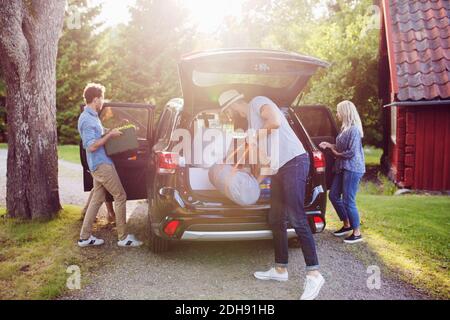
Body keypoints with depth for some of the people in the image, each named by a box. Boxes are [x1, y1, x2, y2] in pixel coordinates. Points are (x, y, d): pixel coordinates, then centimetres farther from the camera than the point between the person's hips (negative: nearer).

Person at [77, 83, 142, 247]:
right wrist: (110, 135, -17)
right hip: (101, 164, -10)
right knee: (120, 197, -5)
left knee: (97, 199, 12)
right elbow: (91, 146, -22)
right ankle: (123, 237, 1)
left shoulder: (92, 116, 15)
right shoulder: (87, 120, -17)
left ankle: (85, 237, 17)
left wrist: (110, 133, 12)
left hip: (100, 164, 10)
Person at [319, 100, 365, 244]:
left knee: (348, 201, -5)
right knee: (333, 195, 13)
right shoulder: (345, 128, 12)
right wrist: (329, 145, 8)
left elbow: (352, 152, -20)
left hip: (352, 169, -10)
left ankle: (357, 233, 9)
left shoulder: (354, 129, -17)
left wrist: (336, 153, -7)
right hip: (343, 167, 10)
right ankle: (347, 225, 27)